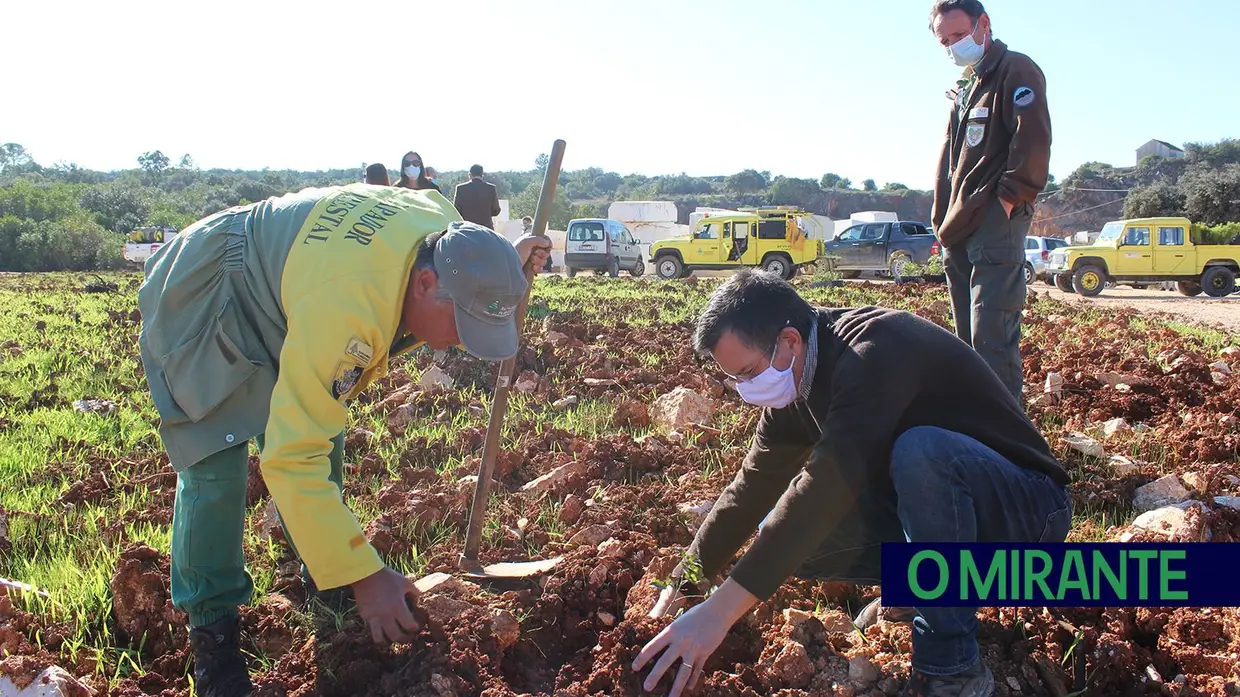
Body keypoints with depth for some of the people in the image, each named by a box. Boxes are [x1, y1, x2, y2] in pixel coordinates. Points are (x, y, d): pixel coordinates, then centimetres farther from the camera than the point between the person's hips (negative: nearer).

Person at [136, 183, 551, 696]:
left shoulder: (448, 229, -20)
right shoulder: (341, 305, -44)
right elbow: (292, 459, -42)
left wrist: (509, 267, -11)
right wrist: (362, 576, -40)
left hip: (276, 285, 8)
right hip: (201, 297, -8)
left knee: (320, 436, 6)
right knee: (216, 462, -15)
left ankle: (322, 585, 23)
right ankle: (210, 624, 2)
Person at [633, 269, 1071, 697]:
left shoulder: (875, 349, -29)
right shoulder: (798, 384, -2)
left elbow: (830, 480, -40)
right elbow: (753, 487, 4)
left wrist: (721, 609, -42)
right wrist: (682, 588, 3)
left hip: (1025, 509, -7)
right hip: (942, 505, 7)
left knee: (919, 450, -38)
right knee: (783, 533, -10)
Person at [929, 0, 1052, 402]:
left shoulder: (1016, 71, -2)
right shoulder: (963, 89, 25)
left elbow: (1032, 143, -14)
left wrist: (1008, 200, -18)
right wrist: (943, 221, 17)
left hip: (996, 227, -9)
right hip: (958, 232, 9)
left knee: (992, 338, -15)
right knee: (967, 337, 12)